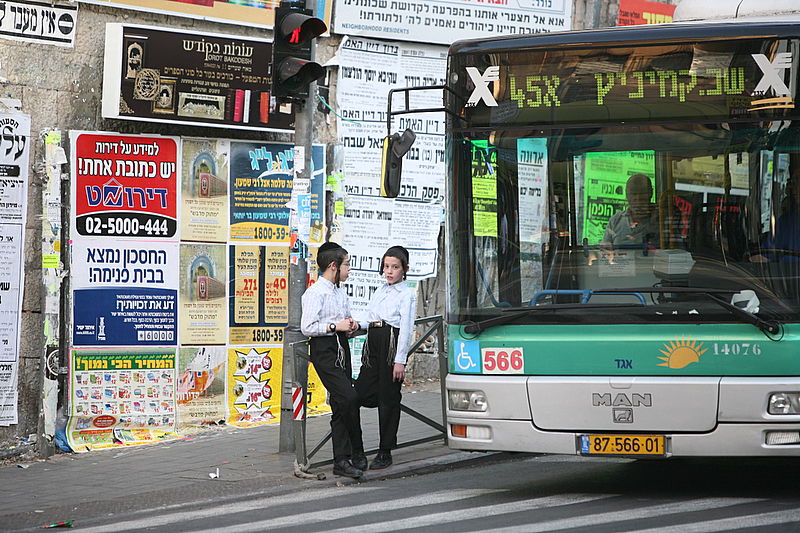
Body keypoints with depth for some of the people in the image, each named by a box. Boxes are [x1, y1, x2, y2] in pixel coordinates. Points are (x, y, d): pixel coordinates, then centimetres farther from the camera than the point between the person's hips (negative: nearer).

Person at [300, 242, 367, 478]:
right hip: (324, 350, -9)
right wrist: (335, 326, -15)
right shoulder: (315, 293, -9)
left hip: (342, 347, 9)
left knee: (341, 406, 6)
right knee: (349, 397, -19)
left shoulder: (341, 293, 18)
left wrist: (351, 325, 8)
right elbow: (307, 327, -15)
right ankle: (357, 453, -5)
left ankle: (342, 461, 8)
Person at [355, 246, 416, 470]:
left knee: (388, 398, -2)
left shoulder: (407, 294, -2)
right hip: (373, 344, 6)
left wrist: (400, 361, -15)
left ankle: (385, 452, 4)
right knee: (362, 394, -5)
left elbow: (406, 329, -9)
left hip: (392, 344, -6)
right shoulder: (380, 291, 18)